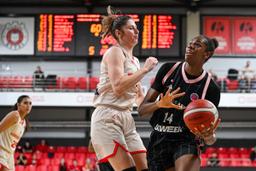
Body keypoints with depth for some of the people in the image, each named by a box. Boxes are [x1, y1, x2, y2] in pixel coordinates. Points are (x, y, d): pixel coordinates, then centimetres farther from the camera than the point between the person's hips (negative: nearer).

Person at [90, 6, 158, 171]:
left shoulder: (134, 60, 20)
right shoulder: (115, 52, -4)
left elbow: (140, 97, 28)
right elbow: (118, 87, -20)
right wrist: (145, 69, -12)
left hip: (126, 120, 9)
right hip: (108, 118, -9)